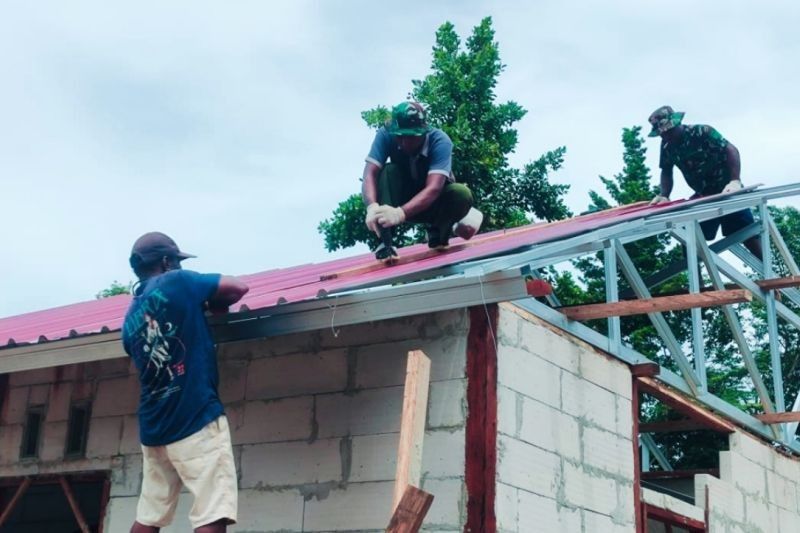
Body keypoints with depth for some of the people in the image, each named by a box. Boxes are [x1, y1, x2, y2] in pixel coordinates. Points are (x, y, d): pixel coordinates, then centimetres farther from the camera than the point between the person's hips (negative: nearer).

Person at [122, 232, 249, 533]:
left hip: (153, 429, 7)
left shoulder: (130, 320, 16)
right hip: (196, 419, -7)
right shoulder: (176, 283, -1)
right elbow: (239, 287, 2)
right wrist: (214, 305, 21)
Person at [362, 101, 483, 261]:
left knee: (462, 194, -34)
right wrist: (372, 207, -52)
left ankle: (436, 230, -3)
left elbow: (434, 188, -41)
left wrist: (401, 213, -56)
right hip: (403, 201, 1)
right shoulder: (386, 135, -23)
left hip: (434, 202, -1)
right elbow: (370, 174, -31)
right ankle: (385, 242, -29)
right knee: (388, 171, -29)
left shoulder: (440, 141, -30)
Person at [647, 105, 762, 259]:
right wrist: (664, 196, -12)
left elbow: (731, 149, -26)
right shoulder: (667, 147, -2)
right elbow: (666, 171, 8)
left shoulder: (701, 132, -19)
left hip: (727, 191, -5)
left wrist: (735, 181, -39)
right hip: (703, 195, 5)